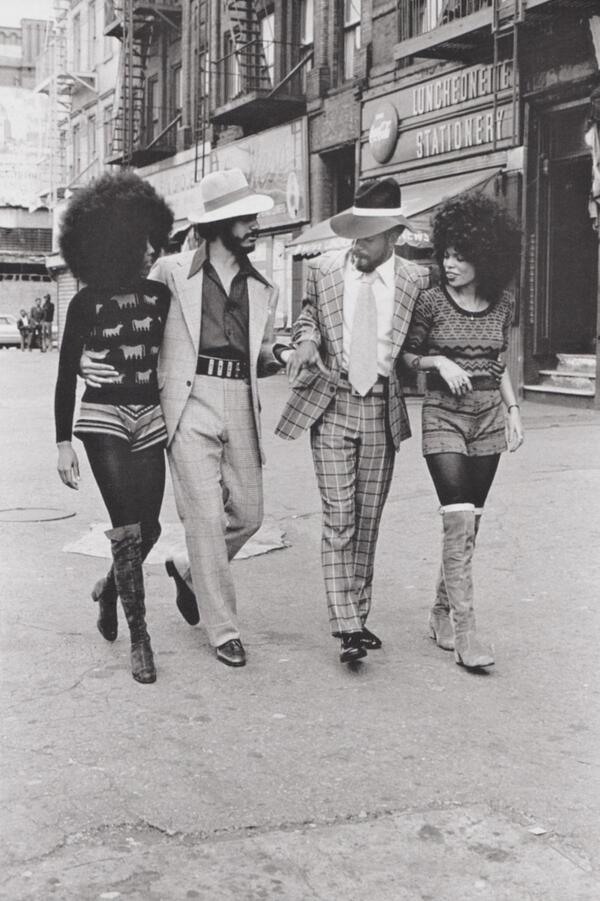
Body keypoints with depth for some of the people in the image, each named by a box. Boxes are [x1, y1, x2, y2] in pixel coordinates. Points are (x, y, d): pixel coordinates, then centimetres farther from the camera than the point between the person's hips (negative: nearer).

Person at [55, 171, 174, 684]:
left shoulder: (160, 296, 5)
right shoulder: (87, 303, -4)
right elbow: (66, 376, -1)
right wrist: (63, 442, -5)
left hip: (149, 419, 4)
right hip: (103, 418, -4)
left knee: (148, 527, 5)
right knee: (127, 526, -10)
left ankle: (110, 588, 37)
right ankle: (140, 637, -1)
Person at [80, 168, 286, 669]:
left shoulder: (261, 289, 14)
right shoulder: (171, 273, 2)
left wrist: (278, 356, -2)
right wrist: (90, 359, -9)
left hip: (241, 405, 5)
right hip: (189, 402, -5)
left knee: (248, 514, 8)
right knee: (206, 516, -5)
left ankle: (190, 571, 37)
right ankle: (224, 630, 7)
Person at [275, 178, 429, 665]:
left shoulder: (415, 279, -1)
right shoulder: (324, 270, 1)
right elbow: (307, 315, 14)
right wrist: (306, 339, -7)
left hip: (383, 411, 1)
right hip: (331, 408, -1)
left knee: (368, 520, 9)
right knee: (339, 520, -6)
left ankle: (359, 615, 21)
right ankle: (347, 627, -5)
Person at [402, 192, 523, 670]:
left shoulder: (503, 303, 5)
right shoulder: (432, 301, -5)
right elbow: (407, 356, 5)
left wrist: (513, 408, 8)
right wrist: (439, 362, -13)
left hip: (489, 417, 4)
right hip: (444, 415, -4)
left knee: (469, 523, 8)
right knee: (459, 521, -14)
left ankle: (442, 613, 23)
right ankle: (464, 632, -11)